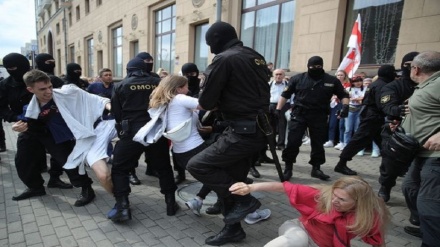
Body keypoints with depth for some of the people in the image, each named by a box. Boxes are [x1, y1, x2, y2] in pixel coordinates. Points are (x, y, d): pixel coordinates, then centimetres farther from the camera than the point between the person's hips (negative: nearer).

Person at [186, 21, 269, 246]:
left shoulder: (224, 59, -12)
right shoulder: (255, 57, 14)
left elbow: (205, 102, -10)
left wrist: (213, 103, 12)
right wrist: (220, 103, 15)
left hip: (243, 131, -9)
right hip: (257, 127, 9)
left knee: (196, 165, -5)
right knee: (230, 179, 16)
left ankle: (243, 200, 2)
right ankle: (233, 228, 29)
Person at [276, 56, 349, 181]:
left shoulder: (332, 81, 5)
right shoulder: (298, 78, 2)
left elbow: (343, 95, 12)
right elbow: (285, 95, 5)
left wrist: (345, 106, -8)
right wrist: (278, 109, -2)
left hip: (319, 116, 2)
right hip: (299, 114, -1)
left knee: (318, 143, 10)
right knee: (293, 142, -5)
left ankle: (316, 168, 25)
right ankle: (288, 168, 8)